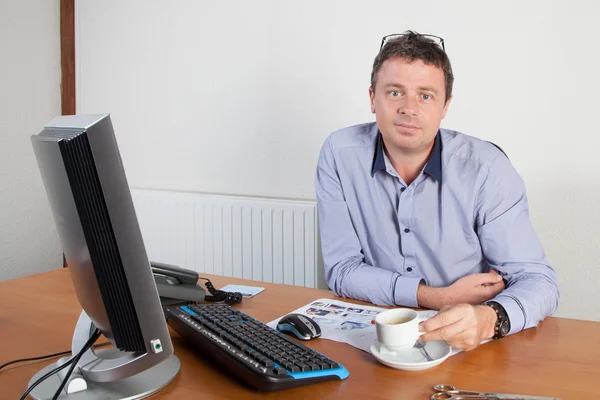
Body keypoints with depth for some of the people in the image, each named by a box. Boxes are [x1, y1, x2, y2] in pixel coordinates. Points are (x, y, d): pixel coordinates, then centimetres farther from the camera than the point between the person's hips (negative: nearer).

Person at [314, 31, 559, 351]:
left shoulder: (487, 168, -10)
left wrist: (489, 318, -34)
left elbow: (537, 280, -12)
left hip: (468, 348, 1)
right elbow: (342, 270, -4)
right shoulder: (340, 154, -6)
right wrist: (438, 297, -15)